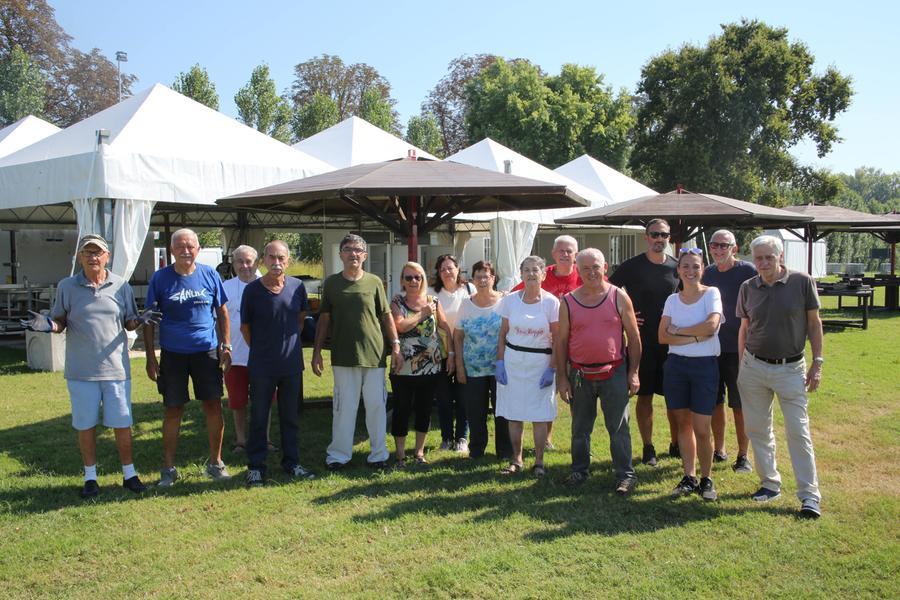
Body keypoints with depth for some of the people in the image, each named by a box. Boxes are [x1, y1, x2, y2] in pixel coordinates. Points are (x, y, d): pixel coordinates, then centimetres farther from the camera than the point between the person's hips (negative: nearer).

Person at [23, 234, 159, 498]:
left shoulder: (121, 286, 4)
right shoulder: (67, 286, 2)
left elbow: (129, 323, 8)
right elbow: (59, 323, 6)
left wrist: (140, 319, -14)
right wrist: (47, 324, -15)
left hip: (116, 368, 0)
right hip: (80, 370, 0)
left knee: (122, 424, 6)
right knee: (85, 425, 9)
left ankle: (129, 473, 21)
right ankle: (90, 477, 23)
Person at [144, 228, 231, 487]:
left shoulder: (210, 274, 1)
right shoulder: (160, 278, -2)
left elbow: (221, 312, 9)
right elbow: (149, 319, 2)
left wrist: (226, 346, 2)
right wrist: (150, 356, -3)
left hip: (207, 351, 1)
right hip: (172, 354, -1)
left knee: (213, 406, 2)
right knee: (173, 410, 6)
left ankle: (215, 462, 18)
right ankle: (169, 468, 19)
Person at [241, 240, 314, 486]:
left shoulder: (297, 286, -2)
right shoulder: (252, 290, -9)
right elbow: (245, 327, 1)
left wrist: (291, 343, 8)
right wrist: (260, 350, 2)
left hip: (292, 364, 3)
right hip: (262, 366, -2)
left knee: (290, 416, 14)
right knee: (258, 417, 7)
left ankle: (292, 462, 27)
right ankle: (256, 466, 19)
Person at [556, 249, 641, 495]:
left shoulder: (619, 297, -2)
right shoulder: (568, 301, 1)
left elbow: (634, 336, 1)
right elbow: (561, 340, 4)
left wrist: (633, 372, -3)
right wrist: (562, 377, 1)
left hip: (614, 373, -2)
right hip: (579, 374, 2)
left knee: (619, 427, 3)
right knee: (580, 427, 13)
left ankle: (625, 474, 12)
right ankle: (579, 469, 28)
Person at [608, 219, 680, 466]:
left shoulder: (677, 267, 5)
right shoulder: (632, 266, -3)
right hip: (642, 341, -2)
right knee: (644, 395, 4)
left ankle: (675, 444, 23)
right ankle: (648, 448, 15)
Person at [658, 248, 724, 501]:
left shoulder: (711, 293, -3)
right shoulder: (672, 299, 7)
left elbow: (711, 326, -19)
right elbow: (663, 336, -2)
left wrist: (678, 331, -8)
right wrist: (695, 337, -14)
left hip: (705, 366, -4)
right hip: (676, 365, 4)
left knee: (702, 429, -4)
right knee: (683, 423, 10)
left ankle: (706, 479, 14)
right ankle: (689, 477, 21)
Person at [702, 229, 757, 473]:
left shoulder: (748, 271, -8)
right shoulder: (708, 273, 7)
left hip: (738, 349, -5)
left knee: (740, 405, 2)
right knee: (715, 401, 12)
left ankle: (743, 455, 13)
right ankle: (718, 450, 25)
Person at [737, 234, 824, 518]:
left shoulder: (802, 282, -6)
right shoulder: (748, 288, 3)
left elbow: (814, 323, 0)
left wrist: (817, 363, -4)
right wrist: (741, 367, 10)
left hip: (791, 368, -3)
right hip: (753, 367, 3)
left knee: (798, 431, -3)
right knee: (758, 429, 9)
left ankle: (810, 495, 4)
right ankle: (770, 483, 24)